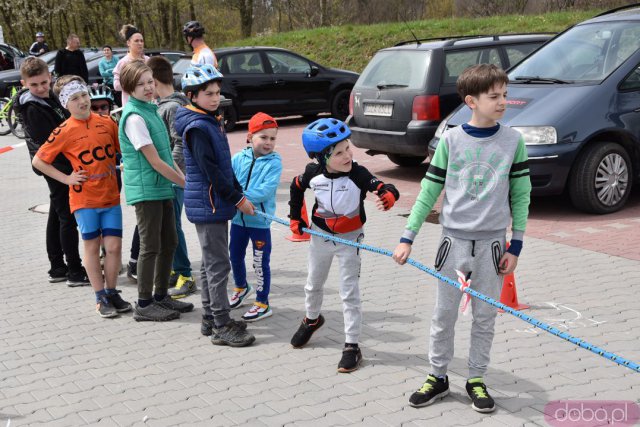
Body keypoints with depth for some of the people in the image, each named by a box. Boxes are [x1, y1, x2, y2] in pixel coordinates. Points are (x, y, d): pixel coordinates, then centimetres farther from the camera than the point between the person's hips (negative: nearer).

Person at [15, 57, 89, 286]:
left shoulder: (50, 98, 9)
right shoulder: (33, 109, -17)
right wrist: (69, 171, -24)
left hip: (62, 167, 9)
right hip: (57, 169, -9)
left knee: (56, 216, 15)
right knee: (68, 218, -5)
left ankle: (57, 268, 26)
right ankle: (75, 272, 1)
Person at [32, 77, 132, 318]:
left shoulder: (107, 123, 2)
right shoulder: (65, 132, -7)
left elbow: (124, 149, 17)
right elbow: (38, 161, -1)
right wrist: (66, 178, -7)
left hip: (111, 197, 3)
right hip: (84, 199, -3)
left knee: (114, 246, 3)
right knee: (92, 247, 5)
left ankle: (112, 293, 19)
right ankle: (101, 298, 15)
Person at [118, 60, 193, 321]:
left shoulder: (150, 109, 11)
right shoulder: (134, 117, -16)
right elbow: (155, 161, -18)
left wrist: (183, 177, 8)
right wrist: (186, 183, -13)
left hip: (162, 187, 9)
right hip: (146, 190, -9)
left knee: (169, 243, 14)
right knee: (151, 247, -2)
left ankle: (160, 296, 27)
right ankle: (144, 305, 8)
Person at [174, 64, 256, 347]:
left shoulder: (211, 122, 13)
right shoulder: (197, 127, -17)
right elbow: (210, 171, -21)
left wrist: (239, 193, 13)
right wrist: (238, 199, -16)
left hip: (214, 203, 10)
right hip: (207, 204, -10)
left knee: (210, 263, 15)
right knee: (218, 265, -5)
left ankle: (211, 318, 25)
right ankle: (221, 326, 1)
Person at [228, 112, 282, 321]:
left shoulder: (274, 163, -11)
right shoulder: (238, 159, 0)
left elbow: (266, 190, -22)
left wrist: (242, 196, -27)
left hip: (260, 220, -5)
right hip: (238, 218, 5)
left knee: (260, 262, 3)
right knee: (235, 256, 21)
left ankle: (262, 303, 18)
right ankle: (241, 287, 48)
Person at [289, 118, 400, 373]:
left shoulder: (358, 174, -26)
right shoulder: (312, 173, -17)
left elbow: (388, 190, -32)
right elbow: (296, 187, 5)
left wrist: (387, 198, -55)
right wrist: (296, 219, 7)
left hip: (349, 239, -3)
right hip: (320, 236, 4)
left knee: (350, 294, 0)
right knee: (314, 285, 23)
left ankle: (352, 346, 10)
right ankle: (312, 319, 51)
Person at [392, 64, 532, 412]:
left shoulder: (513, 141, -2)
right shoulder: (451, 140, -3)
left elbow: (521, 195, 2)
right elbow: (428, 192, 1)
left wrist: (515, 246, -1)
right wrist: (408, 238, -2)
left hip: (492, 243, 0)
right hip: (454, 240, 0)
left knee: (485, 316, 9)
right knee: (444, 314, 9)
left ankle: (476, 380, 24)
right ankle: (438, 377, 24)